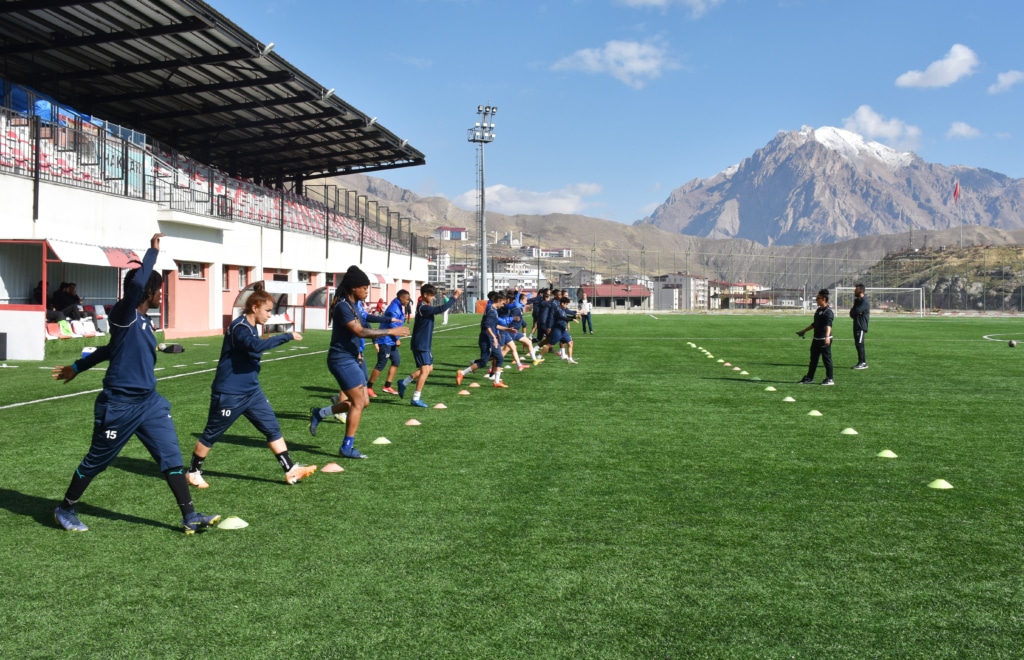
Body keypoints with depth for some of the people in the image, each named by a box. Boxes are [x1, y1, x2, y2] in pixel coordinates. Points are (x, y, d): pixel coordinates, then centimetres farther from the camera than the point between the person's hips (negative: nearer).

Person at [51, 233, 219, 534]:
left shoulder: (143, 321, 11)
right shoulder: (124, 315, -13)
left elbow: (110, 349, 24)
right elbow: (136, 284, -34)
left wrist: (77, 367, 35)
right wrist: (153, 251, -23)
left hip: (149, 402, 8)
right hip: (119, 403, -8)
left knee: (171, 456, 1)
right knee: (96, 461, 10)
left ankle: (190, 518, 3)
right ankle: (65, 509, 31)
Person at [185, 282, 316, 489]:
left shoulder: (251, 327, 8)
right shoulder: (238, 327, -21)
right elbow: (255, 345, -40)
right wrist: (286, 336, -37)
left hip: (251, 391, 9)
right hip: (229, 394, -9)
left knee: (272, 427, 2)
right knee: (212, 434, 7)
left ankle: (290, 470, 2)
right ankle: (193, 472, 24)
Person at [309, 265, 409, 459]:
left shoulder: (354, 304, 10)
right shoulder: (343, 306, -19)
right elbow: (361, 331, -28)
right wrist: (390, 332, -27)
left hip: (351, 358, 10)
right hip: (342, 359, -10)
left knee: (362, 402, 11)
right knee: (359, 402, -8)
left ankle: (320, 413, 23)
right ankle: (347, 448, 2)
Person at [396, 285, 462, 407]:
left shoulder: (426, 307, 12)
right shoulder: (423, 308, -21)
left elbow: (439, 310, 19)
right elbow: (441, 309, -29)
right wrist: (455, 297, -25)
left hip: (424, 344, 11)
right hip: (420, 345, -11)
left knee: (429, 368, 18)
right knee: (425, 370, -12)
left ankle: (404, 383, 25)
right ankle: (416, 398, -9)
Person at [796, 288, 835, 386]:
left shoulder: (828, 311, -15)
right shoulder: (818, 310, 14)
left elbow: (828, 325, -30)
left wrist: (827, 336, -44)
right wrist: (804, 331, 35)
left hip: (824, 340, -10)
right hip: (816, 339, 10)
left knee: (826, 358, -2)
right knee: (813, 358, 14)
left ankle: (830, 379, 7)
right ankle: (809, 378, 22)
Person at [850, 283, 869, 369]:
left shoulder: (864, 301, -13)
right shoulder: (857, 300, 18)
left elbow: (856, 311, -23)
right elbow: (852, 313, 15)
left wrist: (853, 311, -1)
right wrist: (853, 312, -7)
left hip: (861, 326, -9)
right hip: (857, 326, 9)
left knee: (859, 344, -10)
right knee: (858, 344, 10)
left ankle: (863, 363, -8)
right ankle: (861, 362, 14)